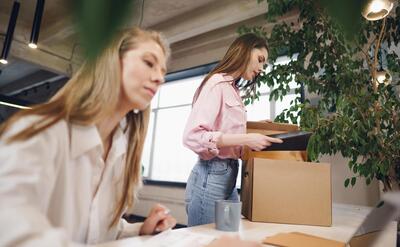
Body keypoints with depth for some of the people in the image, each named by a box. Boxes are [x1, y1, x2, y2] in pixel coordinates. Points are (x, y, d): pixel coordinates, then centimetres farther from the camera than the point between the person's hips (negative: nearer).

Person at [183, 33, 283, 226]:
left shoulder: (233, 89, 15)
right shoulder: (217, 82, -10)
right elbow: (192, 136, -20)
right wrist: (246, 139, -21)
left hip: (228, 177, 8)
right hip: (211, 177, -8)